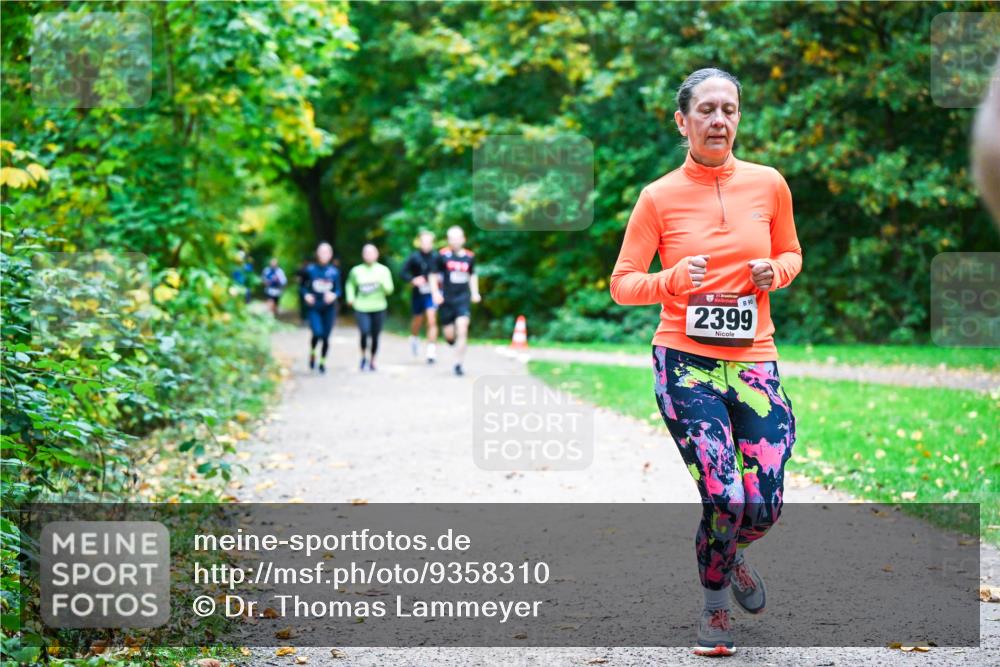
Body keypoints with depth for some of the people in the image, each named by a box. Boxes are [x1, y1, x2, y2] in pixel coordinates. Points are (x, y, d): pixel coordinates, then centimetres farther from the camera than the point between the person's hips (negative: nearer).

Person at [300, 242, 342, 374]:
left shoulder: (334, 271, 1)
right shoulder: (310, 269, -1)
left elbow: (339, 290, 5)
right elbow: (303, 286, 8)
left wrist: (334, 295, -16)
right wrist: (306, 295, -12)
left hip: (329, 308, 1)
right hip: (313, 308, -1)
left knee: (325, 337, 3)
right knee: (317, 333, -19)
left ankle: (322, 362, 24)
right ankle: (312, 354, 12)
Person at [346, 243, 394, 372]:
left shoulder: (383, 270, 1)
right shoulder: (356, 271, 4)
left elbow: (389, 290, -2)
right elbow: (350, 284, 22)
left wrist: (382, 282, -21)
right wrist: (351, 297, 6)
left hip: (378, 308, 1)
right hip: (361, 308, -1)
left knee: (375, 336, 5)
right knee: (364, 332, -20)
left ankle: (372, 361, 25)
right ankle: (364, 356, 5)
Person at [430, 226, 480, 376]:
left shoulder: (470, 256, 4)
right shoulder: (442, 256, -4)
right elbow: (433, 276, 3)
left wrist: (475, 293, 12)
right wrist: (435, 293, -9)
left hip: (463, 299, 1)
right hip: (446, 300, -1)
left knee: (462, 331, -13)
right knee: (449, 335, 3)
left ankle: (458, 364, -5)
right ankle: (453, 340, 41)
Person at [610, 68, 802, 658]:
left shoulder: (768, 184, 4)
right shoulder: (659, 197, -2)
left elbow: (791, 255, 19)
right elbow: (623, 284, 2)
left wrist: (774, 272, -4)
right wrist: (674, 280, -17)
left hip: (754, 363, 3)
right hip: (685, 362, -3)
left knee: (764, 506, -2)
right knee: (725, 497, -13)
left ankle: (731, 555, 37)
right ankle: (716, 607, 17)